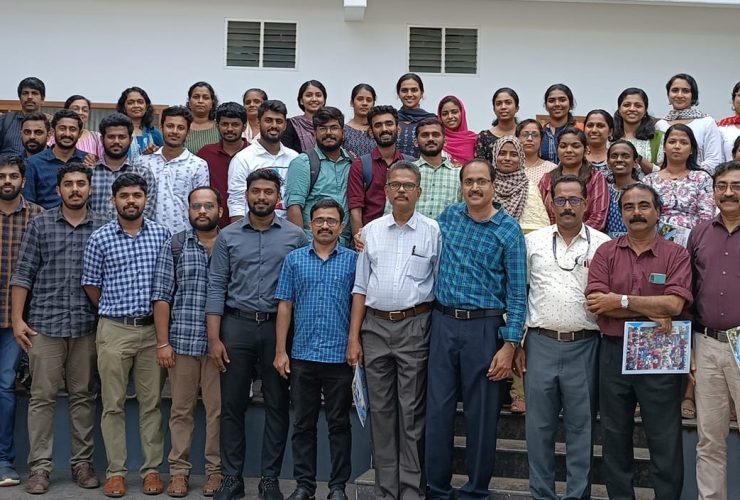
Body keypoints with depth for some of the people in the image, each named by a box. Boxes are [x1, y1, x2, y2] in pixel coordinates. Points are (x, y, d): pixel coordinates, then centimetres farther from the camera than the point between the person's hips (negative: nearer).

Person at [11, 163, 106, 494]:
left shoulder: (104, 227, 5)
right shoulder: (40, 224, 3)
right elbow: (23, 273, 2)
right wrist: (17, 319, -4)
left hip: (86, 326, 1)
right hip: (44, 324, -1)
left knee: (83, 396, 8)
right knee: (42, 396, 2)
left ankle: (82, 462, 18)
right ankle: (40, 465, 10)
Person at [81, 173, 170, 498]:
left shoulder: (161, 234, 4)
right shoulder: (100, 238, -1)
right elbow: (91, 284, 6)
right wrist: (113, 312, 9)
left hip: (152, 328, 1)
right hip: (114, 329, -1)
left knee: (152, 402, 7)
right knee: (113, 404, 3)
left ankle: (152, 469, 15)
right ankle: (115, 471, 12)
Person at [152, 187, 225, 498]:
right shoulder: (174, 246, 5)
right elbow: (161, 296, 1)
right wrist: (162, 342, -5)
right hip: (181, 341, 0)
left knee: (218, 409, 5)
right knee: (181, 409, 8)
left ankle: (215, 470, 17)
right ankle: (179, 470, 19)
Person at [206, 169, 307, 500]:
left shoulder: (295, 236, 3)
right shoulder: (228, 236, 5)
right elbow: (216, 287, 2)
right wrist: (214, 338, -5)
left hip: (278, 326, 0)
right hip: (237, 325, 1)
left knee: (277, 404, 6)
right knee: (232, 404, 5)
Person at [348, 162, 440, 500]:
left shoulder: (432, 231, 1)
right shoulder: (372, 231, 10)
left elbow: (440, 284, 1)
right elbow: (361, 287, 11)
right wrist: (353, 338, 5)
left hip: (415, 326, -3)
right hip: (375, 326, 3)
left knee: (412, 412, 1)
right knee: (380, 410, 8)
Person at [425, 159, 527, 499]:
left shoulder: (509, 231, -5)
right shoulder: (449, 216, 7)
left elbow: (517, 293, -6)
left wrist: (509, 345, -12)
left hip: (483, 327, -3)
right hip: (443, 322, 4)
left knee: (481, 414, 5)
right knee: (437, 409, 6)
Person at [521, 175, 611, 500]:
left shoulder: (603, 244, 3)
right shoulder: (532, 242, 7)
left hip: (584, 347, -1)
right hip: (540, 343, 1)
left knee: (582, 426, 6)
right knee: (539, 425, 8)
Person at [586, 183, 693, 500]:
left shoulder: (676, 255, -1)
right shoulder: (606, 252, 3)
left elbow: (674, 304, -16)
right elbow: (594, 303, -10)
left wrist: (620, 300, -14)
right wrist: (651, 312, -15)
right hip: (614, 354, 2)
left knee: (666, 443, 6)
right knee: (615, 438, 14)